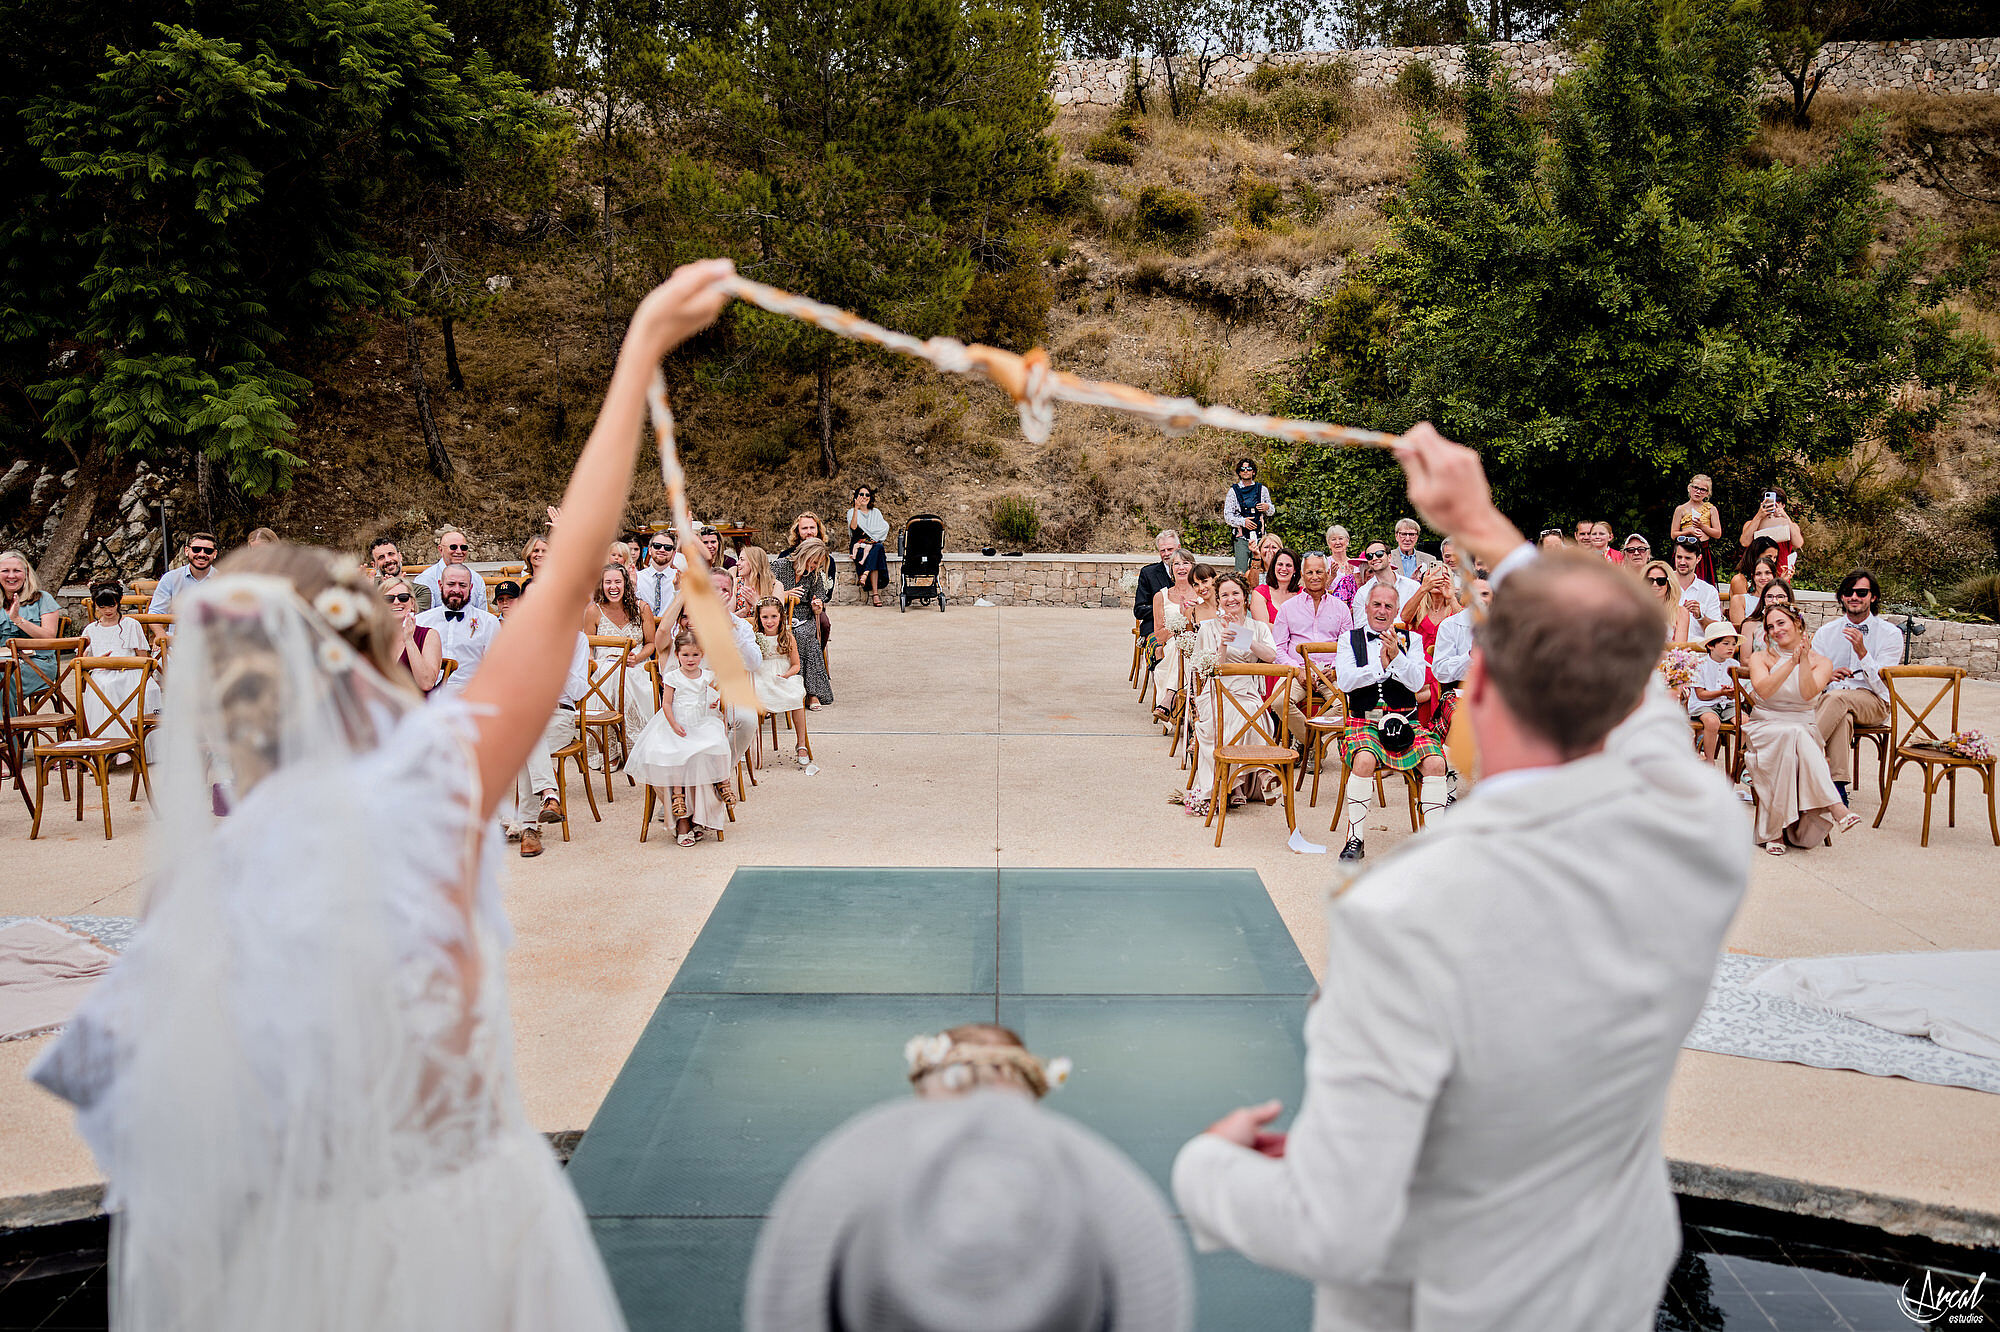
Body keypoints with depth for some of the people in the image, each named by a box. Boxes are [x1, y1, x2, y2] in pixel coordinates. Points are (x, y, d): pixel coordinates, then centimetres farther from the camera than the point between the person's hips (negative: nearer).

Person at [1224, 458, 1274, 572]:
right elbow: (1227, 516, 2)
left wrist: (1268, 508, -2)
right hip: (1241, 538, -2)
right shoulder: (1233, 491, 6)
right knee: (1240, 573, -10)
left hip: (1259, 537, 2)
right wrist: (1243, 521, -15)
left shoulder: (1262, 489, 12)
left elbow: (1272, 511, 22)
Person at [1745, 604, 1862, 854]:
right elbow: (1764, 690, -14)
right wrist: (1792, 662, -19)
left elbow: (1808, 694, -11)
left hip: (1804, 727, 1)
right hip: (1764, 725, -1)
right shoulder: (1761, 658, 8)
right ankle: (1834, 806, -43)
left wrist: (1804, 660, -18)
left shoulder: (1821, 662, 9)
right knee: (1792, 734, -37)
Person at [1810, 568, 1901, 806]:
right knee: (1843, 717, -36)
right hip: (1829, 700, 2)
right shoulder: (1826, 632, 13)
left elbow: (1881, 686, -5)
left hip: (1873, 703, -2)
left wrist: (1862, 652, -18)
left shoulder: (1890, 634, 5)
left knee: (1837, 698, -36)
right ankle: (1837, 784, -43)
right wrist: (1827, 677, -16)